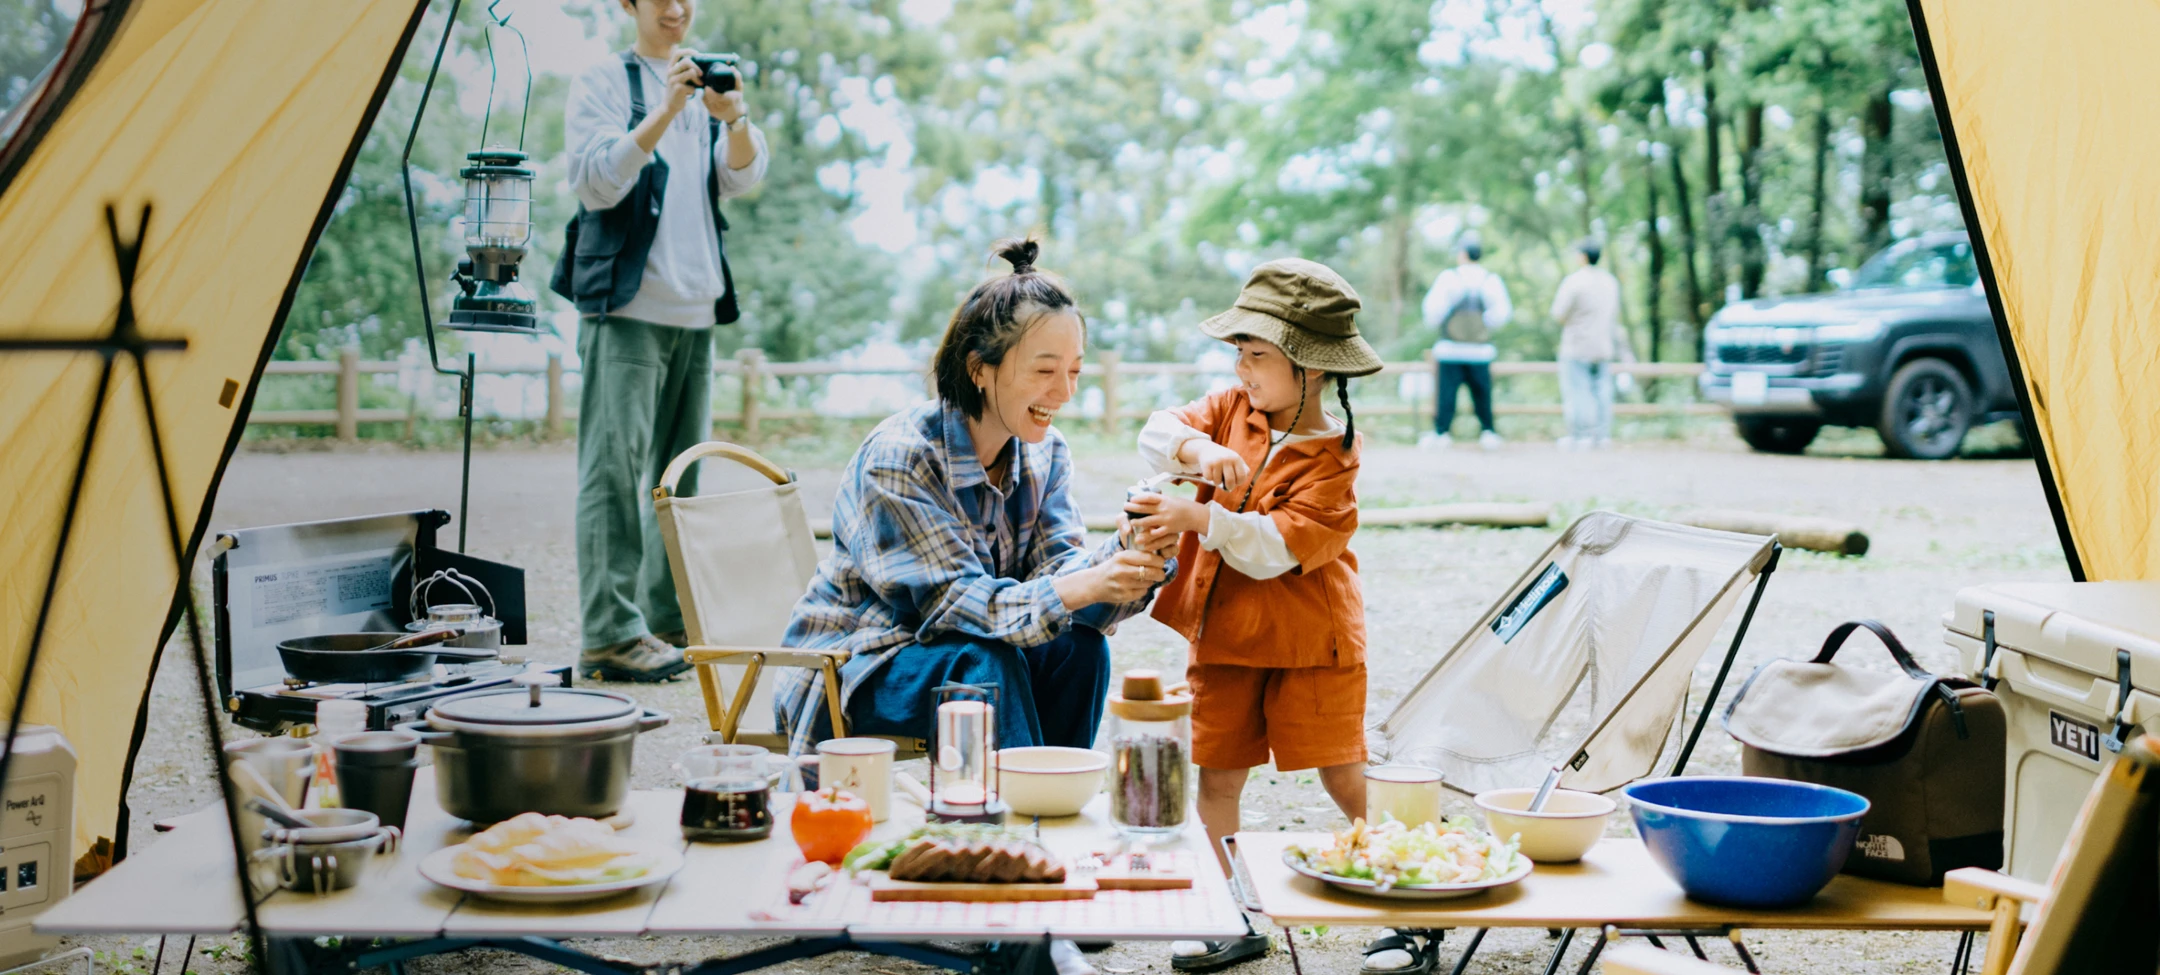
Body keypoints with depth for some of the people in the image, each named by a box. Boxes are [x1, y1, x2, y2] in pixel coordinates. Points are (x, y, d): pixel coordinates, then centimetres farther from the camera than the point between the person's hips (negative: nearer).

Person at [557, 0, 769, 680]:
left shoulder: (707, 89, 16)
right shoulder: (602, 85, 2)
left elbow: (743, 178, 3)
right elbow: (596, 183, -11)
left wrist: (734, 117, -18)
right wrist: (666, 112, -20)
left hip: (696, 310, 6)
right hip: (627, 307, -6)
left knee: (680, 472, 8)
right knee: (615, 468, -10)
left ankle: (669, 623, 15)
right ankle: (609, 635, -11)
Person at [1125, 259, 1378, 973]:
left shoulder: (1330, 457, -16)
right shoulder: (1235, 409, 4)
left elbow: (1276, 546, -24)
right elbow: (1159, 431, -6)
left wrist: (1195, 518, -31)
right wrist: (1198, 449, -26)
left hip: (1307, 643, -6)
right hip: (1223, 634, 6)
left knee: (1345, 781, -2)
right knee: (1216, 775, 6)